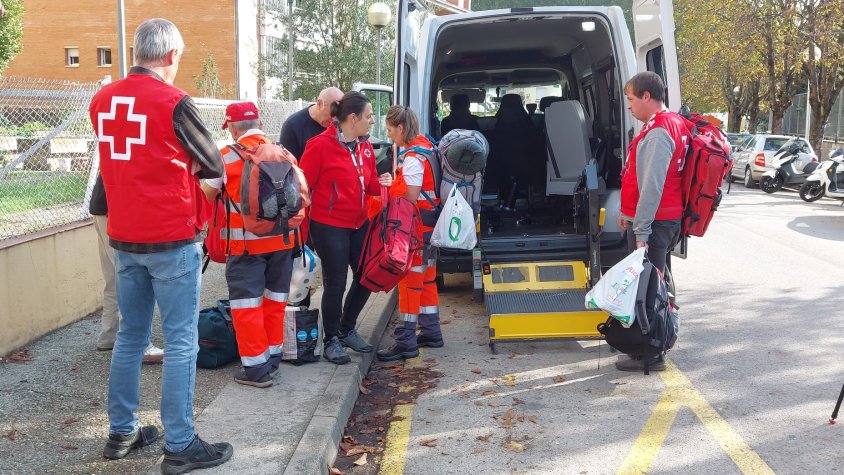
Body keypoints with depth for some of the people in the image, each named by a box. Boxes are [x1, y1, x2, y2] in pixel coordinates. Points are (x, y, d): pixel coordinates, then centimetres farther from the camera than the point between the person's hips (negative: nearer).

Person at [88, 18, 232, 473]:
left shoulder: (102, 100, 4)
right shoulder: (173, 102, -14)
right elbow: (214, 166, -5)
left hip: (123, 238, 7)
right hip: (172, 239, -6)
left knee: (130, 335, 17)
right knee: (180, 341, 0)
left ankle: (121, 432, 26)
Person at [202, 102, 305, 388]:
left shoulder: (227, 157, -7)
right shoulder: (284, 154, 6)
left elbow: (206, 197, 0)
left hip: (246, 241, -5)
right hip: (282, 239, 5)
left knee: (247, 303, 3)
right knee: (275, 299, 15)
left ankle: (256, 367, 6)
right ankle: (272, 357, 26)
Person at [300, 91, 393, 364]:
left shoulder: (365, 146, 7)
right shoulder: (320, 145, -16)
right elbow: (303, 185, -14)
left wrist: (381, 183, -7)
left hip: (359, 223, 8)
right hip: (329, 226, -8)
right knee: (335, 284, 1)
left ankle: (346, 330, 33)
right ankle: (332, 341, 20)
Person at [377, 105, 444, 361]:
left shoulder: (413, 157, -19)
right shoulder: (425, 145, 10)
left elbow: (410, 199, -21)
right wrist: (394, 183, 11)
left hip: (417, 228, -10)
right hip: (430, 225, 10)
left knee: (410, 281, -4)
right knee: (426, 279, 17)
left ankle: (406, 342, 1)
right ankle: (431, 332, 26)